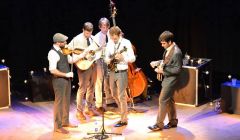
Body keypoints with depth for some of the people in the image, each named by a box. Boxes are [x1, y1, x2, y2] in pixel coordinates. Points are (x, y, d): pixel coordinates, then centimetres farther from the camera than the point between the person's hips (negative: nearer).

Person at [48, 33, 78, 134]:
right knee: (59, 102, -2)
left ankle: (65, 122, 32)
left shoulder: (62, 50, 9)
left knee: (66, 101, 18)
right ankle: (58, 126, 7)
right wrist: (66, 74, -20)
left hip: (66, 79, 9)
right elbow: (52, 70, -26)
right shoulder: (53, 53, -19)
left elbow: (71, 60, 15)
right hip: (59, 80, -9)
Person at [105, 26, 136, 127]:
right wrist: (108, 60, -9)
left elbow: (132, 58, -11)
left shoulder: (126, 43, -9)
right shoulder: (109, 44, 7)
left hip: (122, 72, -7)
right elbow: (106, 58, 14)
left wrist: (123, 58, -27)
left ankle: (124, 120, 1)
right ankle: (123, 112, 35)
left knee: (121, 96, -6)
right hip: (112, 72, 7)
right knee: (114, 95, 16)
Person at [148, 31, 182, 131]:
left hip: (171, 80, -9)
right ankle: (173, 121, 28)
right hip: (167, 78, 9)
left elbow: (177, 69, -21)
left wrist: (163, 70, -22)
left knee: (163, 101, -6)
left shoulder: (176, 52, -23)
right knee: (169, 100, 16)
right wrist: (157, 63, 3)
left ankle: (159, 124, 1)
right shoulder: (168, 49, 4)